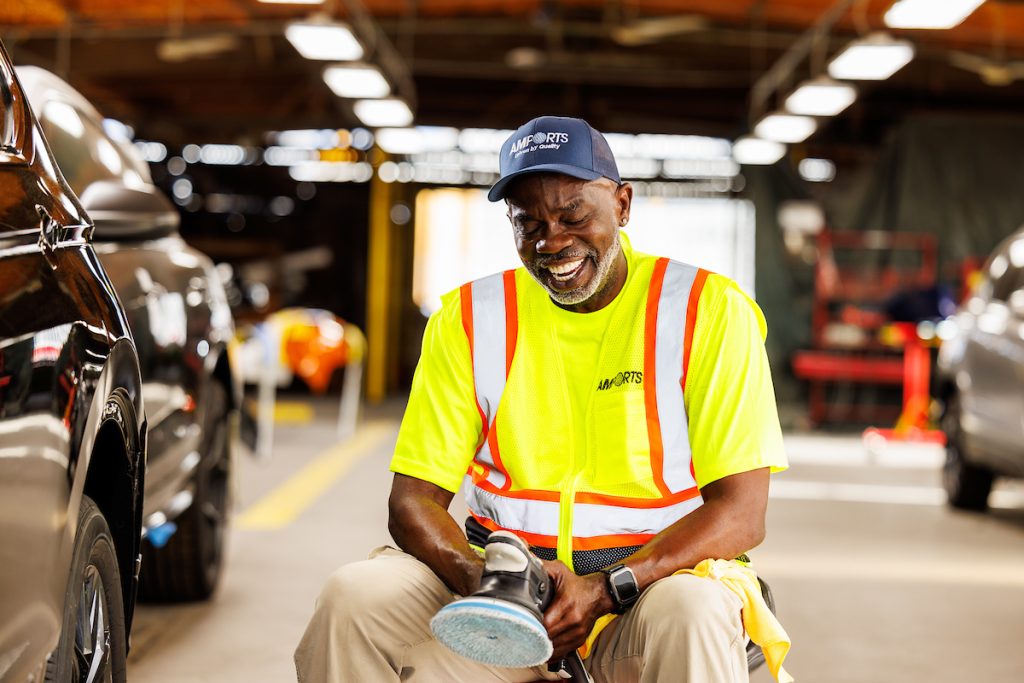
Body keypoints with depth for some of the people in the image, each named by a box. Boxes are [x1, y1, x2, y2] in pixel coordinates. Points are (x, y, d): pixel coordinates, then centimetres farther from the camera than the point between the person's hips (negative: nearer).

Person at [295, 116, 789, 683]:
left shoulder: (710, 311, -2)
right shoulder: (470, 317, 7)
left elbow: (741, 513, -9)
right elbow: (414, 499, 3)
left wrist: (604, 590, -23)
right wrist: (480, 581, -20)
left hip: (653, 577, -2)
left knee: (694, 616, -36)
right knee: (354, 598, -23)